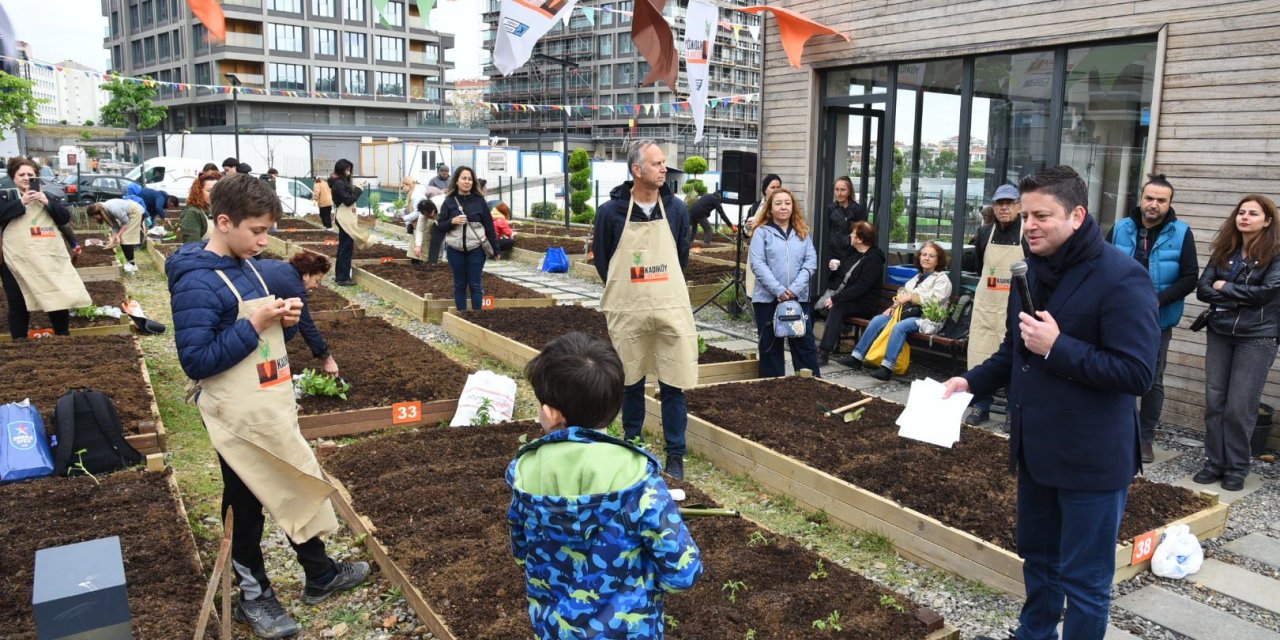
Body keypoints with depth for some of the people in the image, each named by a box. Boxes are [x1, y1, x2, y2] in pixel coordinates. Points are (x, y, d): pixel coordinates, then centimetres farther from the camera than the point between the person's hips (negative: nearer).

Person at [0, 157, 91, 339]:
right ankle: (19, 342, 13)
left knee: (60, 298, 4)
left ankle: (63, 338, 16)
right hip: (17, 261, -2)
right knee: (19, 304, 5)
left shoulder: (48, 196, 15)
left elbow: (65, 218, 4)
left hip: (50, 258, 2)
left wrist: (48, 203, -11)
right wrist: (21, 203, -17)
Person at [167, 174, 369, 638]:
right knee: (246, 505, 10)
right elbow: (196, 362, -23)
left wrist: (281, 318, -4)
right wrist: (254, 325, -26)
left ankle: (320, 575, 37)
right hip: (239, 417, -8)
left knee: (299, 488, 19)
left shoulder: (247, 265, 6)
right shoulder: (197, 283, -21)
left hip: (271, 408, 8)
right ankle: (254, 595, 29)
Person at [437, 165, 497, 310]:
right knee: (459, 285, 8)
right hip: (455, 250, 1)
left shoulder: (479, 200, 0)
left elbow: (488, 225, 3)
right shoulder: (449, 201, 2)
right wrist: (452, 221, -16)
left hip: (476, 249, -1)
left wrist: (496, 248, 1)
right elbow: (440, 225, 4)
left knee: (475, 284, 3)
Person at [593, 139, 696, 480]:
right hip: (628, 311, -1)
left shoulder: (675, 208, 2)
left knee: (673, 384, 1)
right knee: (631, 383, 12)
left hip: (671, 309, 1)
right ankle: (631, 447, 29)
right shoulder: (611, 211, -5)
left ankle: (675, 456, 12)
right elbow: (601, 260, 5)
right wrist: (626, 292, 9)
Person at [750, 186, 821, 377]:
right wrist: (778, 290, -17)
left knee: (805, 343, 5)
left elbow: (811, 262, 2)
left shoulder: (802, 233, 11)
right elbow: (758, 264, -9)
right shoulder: (762, 233, 1)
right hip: (768, 298, -2)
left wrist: (795, 288, -12)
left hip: (799, 297, 2)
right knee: (770, 346, 6)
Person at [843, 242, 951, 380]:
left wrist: (911, 297, -15)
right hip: (907, 312, 7)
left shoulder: (942, 279, 3)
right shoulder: (917, 277, 26)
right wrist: (894, 306, 2)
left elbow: (934, 300, -12)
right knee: (877, 320, -14)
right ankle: (856, 357, -16)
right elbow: (904, 296, 22)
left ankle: (887, 367, -40)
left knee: (899, 327, -35)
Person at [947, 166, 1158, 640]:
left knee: (1084, 578, 6)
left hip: (1091, 459, -8)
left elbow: (1137, 372, -23)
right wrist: (973, 381, 4)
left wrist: (1058, 347, -27)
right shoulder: (1032, 273, 8)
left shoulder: (1121, 279, -18)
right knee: (1037, 557, 23)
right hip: (1035, 450, 8)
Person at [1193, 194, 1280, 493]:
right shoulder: (1223, 251, 8)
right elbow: (1202, 289, -1)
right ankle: (1214, 462, 16)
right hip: (1219, 333, 4)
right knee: (1214, 401, 6)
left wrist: (1225, 288, -8)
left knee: (1240, 407, -2)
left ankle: (1236, 468, 11)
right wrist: (1240, 298, -16)